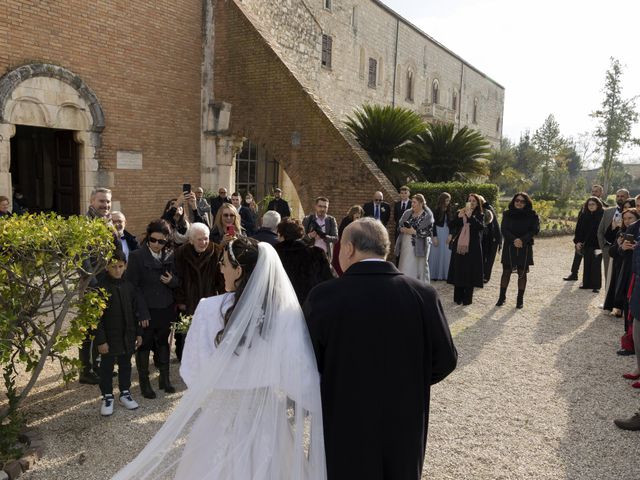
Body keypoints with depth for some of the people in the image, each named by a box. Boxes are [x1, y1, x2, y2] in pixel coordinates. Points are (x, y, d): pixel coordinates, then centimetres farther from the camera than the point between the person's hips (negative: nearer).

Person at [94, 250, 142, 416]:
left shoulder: (128, 285, 1)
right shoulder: (101, 286, -13)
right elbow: (97, 316, -13)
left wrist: (138, 333, 8)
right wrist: (100, 340, -15)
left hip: (127, 334, 4)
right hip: (109, 335, -4)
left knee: (125, 364, 16)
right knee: (107, 367, 9)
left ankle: (125, 393, 30)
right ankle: (107, 397, 24)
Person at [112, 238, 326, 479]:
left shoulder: (209, 309, -18)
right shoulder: (288, 315, -20)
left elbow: (190, 370, -7)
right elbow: (301, 378, -22)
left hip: (218, 420, 0)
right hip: (267, 421, 0)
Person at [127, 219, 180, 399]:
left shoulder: (170, 256, 1)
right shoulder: (137, 256, -11)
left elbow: (178, 281, 9)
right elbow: (133, 286, -12)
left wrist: (172, 280, -16)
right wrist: (142, 312, -16)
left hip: (165, 309, 4)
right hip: (146, 310, -4)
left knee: (163, 343, 17)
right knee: (144, 346, 8)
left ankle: (165, 379, 31)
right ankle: (144, 383, 23)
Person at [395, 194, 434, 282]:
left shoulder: (427, 215, -6)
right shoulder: (407, 213, 9)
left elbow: (429, 232, -12)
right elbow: (400, 227, 11)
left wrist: (414, 231, -15)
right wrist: (404, 229, -11)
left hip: (419, 247, -5)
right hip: (406, 246, 5)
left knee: (419, 269, 1)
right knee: (405, 269, 6)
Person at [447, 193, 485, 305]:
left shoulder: (480, 215, 5)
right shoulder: (460, 213, 11)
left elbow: (481, 227, -14)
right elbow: (452, 225, 0)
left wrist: (470, 216, -20)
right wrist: (459, 217, -14)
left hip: (473, 248, -2)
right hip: (459, 246, 2)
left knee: (470, 272, -1)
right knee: (458, 271, 4)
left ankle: (467, 298, 5)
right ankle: (458, 297, 13)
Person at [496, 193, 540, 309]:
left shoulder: (532, 215, 2)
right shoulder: (507, 214, 4)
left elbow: (535, 230, -7)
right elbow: (504, 229, -5)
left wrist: (522, 240, -20)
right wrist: (514, 240, -20)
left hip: (525, 248, -1)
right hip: (509, 247, 1)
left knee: (522, 273, 5)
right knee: (506, 272, 4)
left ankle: (520, 299, 13)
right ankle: (502, 297, 14)